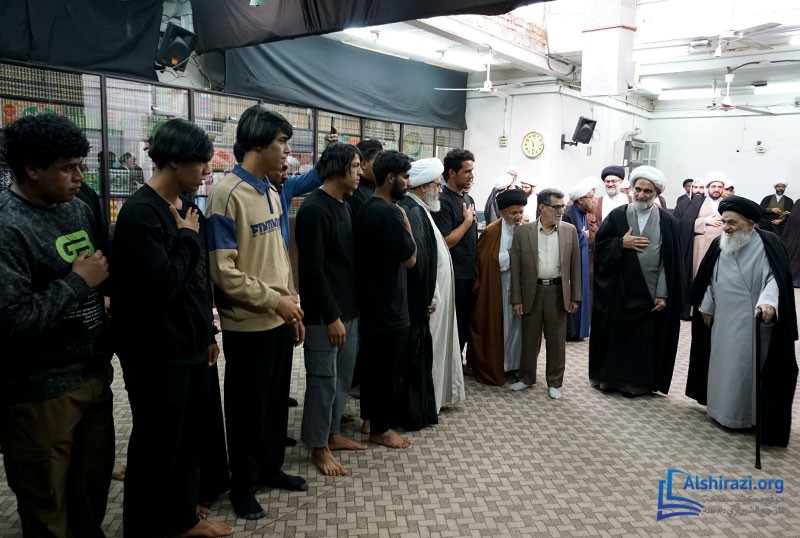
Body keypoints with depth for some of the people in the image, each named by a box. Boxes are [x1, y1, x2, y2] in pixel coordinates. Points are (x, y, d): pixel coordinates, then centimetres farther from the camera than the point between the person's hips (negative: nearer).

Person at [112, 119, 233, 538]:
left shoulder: (185, 207, 9)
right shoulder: (140, 212, -18)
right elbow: (162, 283, -27)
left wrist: (207, 333, 17)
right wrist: (188, 238, -14)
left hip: (190, 347, 9)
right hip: (157, 355, -8)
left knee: (192, 437, 19)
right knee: (156, 447, 7)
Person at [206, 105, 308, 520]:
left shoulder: (272, 193, 8)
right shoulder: (227, 194, -16)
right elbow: (223, 273, -20)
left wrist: (292, 306, 11)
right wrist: (275, 300, -15)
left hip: (279, 320, 7)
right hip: (247, 325, -7)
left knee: (276, 401, 19)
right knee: (247, 408, 9)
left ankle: (271, 468, 38)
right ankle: (243, 484, 29)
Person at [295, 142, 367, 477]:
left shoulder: (343, 205, 12)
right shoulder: (314, 210, -17)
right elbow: (313, 270, -20)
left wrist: (347, 310, 15)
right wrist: (331, 316, -20)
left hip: (348, 309, 9)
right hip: (324, 314, -9)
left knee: (343, 377, 17)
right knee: (324, 380, 2)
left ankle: (332, 434, 32)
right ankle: (318, 447, 17)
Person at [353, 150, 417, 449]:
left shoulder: (366, 209, 9)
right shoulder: (388, 212, -21)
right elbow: (410, 258, -15)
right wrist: (406, 222, -7)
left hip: (371, 302, 10)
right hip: (389, 305, -10)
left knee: (373, 365, 19)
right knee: (389, 370, 4)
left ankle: (371, 417, 33)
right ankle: (381, 429, 17)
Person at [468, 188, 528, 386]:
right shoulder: (492, 232, -12)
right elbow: (487, 260, -16)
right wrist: (516, 253, -17)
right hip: (497, 289, -5)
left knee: (517, 325, 11)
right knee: (496, 327, 5)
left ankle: (514, 364, 26)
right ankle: (492, 368, 18)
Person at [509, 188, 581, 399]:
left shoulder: (570, 230, 2)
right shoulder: (523, 231, -3)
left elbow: (575, 266, 5)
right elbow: (516, 267, -3)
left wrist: (575, 297, 2)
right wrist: (516, 299, -5)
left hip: (558, 292, 1)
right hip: (532, 292, -1)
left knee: (556, 340, 9)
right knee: (529, 338, 11)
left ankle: (554, 382, 23)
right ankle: (526, 378, 28)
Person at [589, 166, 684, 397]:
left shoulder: (667, 221, 0)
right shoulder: (617, 216, 1)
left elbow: (671, 262, -2)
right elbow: (599, 246, 2)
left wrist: (663, 295, -7)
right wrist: (621, 243, -14)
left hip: (650, 294, 0)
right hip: (619, 291, 0)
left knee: (646, 340, 7)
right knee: (615, 335, 10)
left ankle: (639, 381, 22)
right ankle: (611, 377, 25)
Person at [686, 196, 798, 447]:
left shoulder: (768, 243, -12)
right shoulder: (719, 245, 5)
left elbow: (775, 276, -24)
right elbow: (710, 280, 13)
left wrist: (767, 301, -41)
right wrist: (706, 308, 15)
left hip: (755, 322, -6)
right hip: (723, 321, 6)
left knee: (750, 366, 1)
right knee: (724, 365, 13)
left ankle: (753, 415, 14)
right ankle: (725, 409, 27)